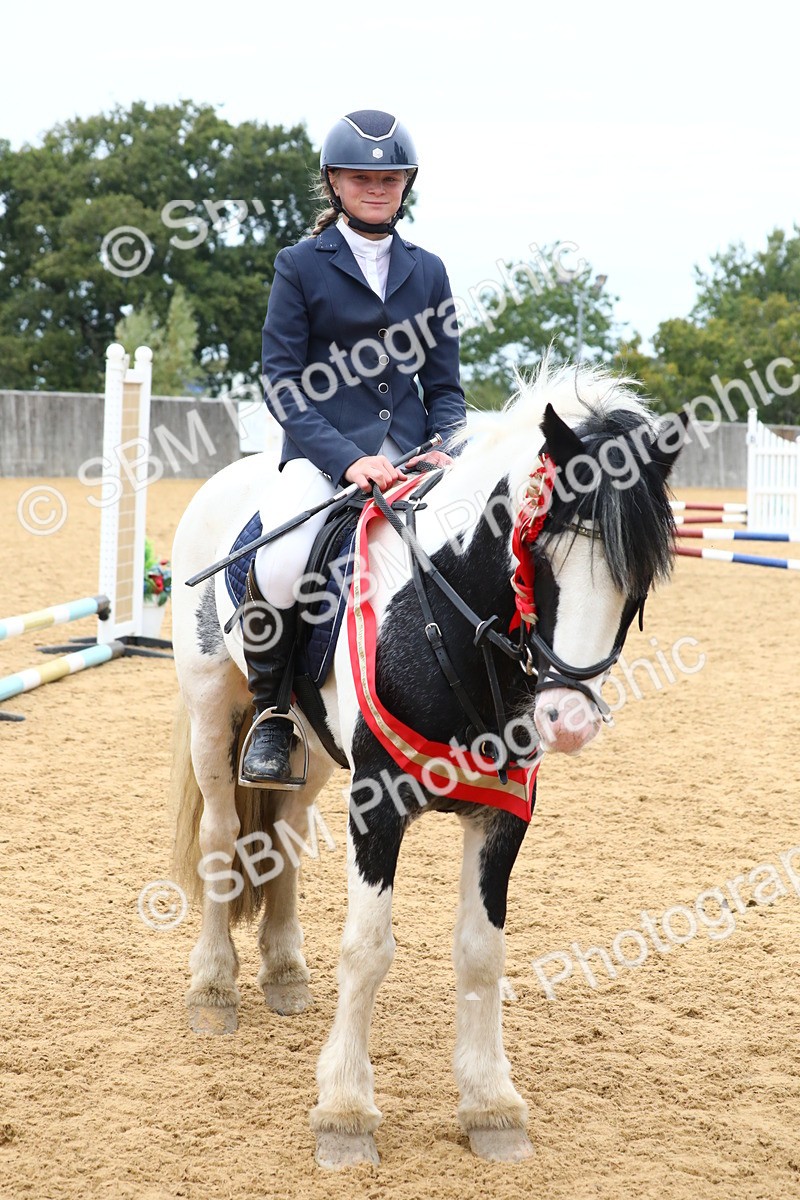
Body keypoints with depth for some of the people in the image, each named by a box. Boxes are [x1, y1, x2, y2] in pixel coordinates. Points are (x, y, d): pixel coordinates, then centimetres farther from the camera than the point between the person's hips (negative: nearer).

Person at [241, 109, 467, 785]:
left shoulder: (427, 271, 15)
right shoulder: (300, 265, 4)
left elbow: (444, 383, 16)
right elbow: (283, 385, -2)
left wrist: (447, 451, -6)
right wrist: (348, 459, -16)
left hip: (412, 456, 4)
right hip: (324, 452, -4)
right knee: (282, 564, -32)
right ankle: (271, 714, -9)